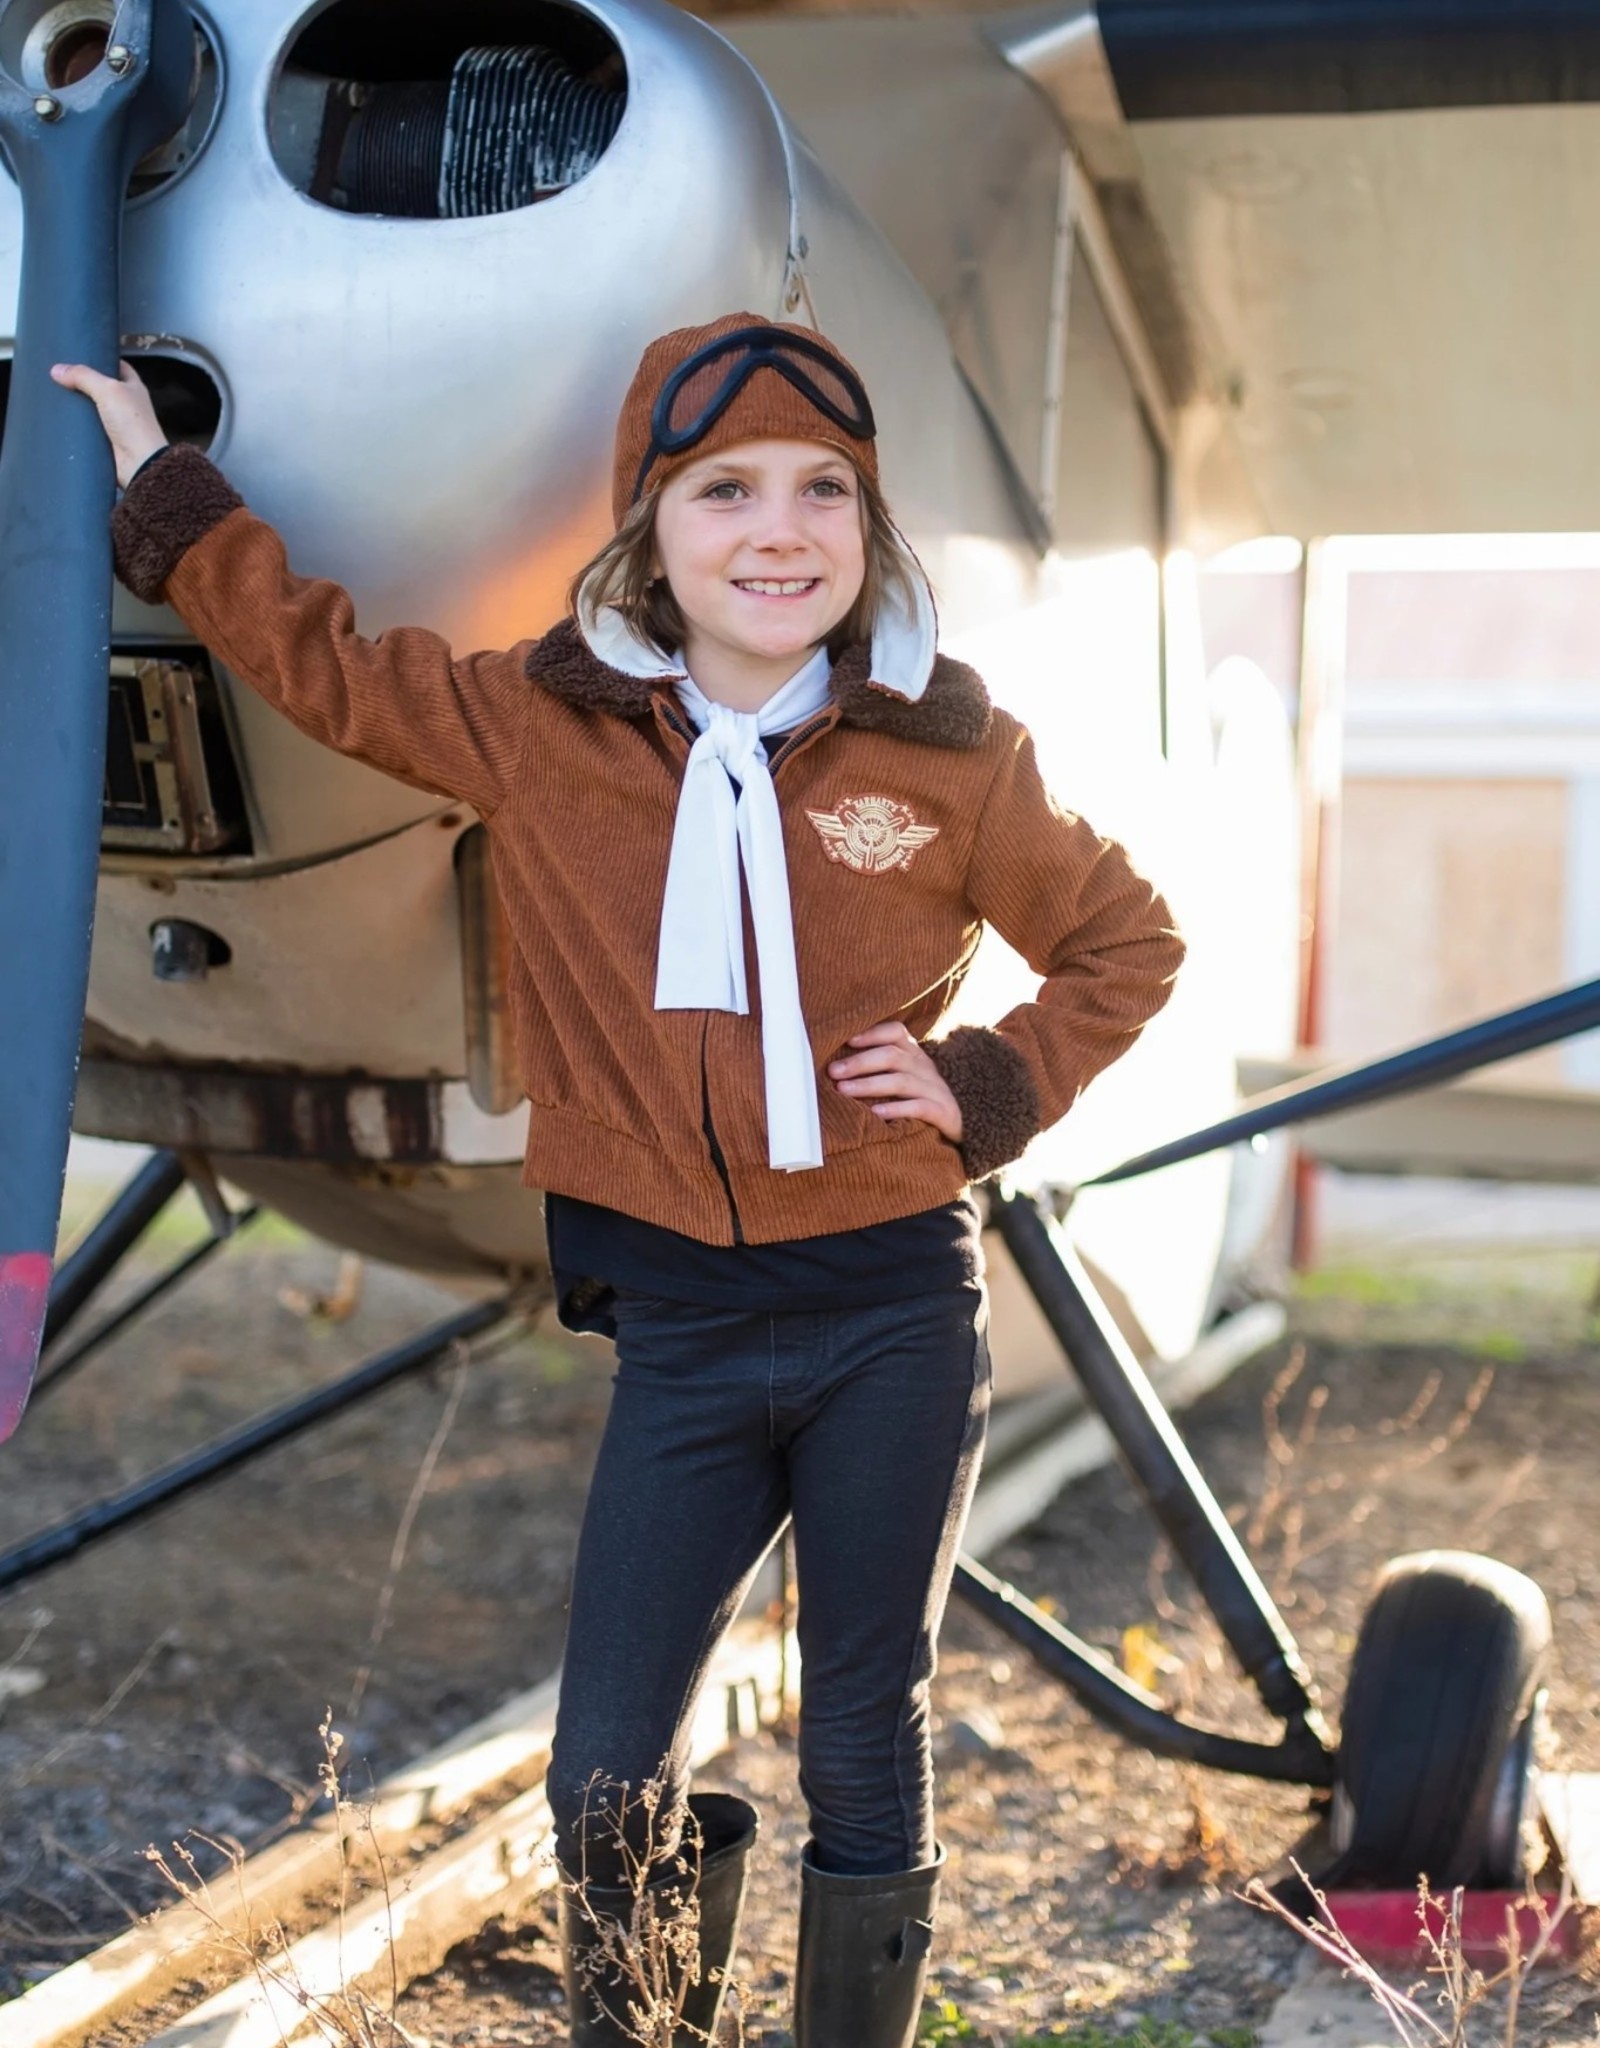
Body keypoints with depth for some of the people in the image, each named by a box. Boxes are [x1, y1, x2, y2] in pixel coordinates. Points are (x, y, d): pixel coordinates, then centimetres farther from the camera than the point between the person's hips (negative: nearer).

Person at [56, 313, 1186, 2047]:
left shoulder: (950, 759, -3)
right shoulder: (545, 728, 0)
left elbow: (1128, 944, 10)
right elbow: (325, 666, 14)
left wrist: (987, 1086, -3)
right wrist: (159, 480, 16)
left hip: (894, 1323, -1)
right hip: (678, 1332, 1)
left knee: (864, 1747, 11)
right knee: (608, 1778, 3)